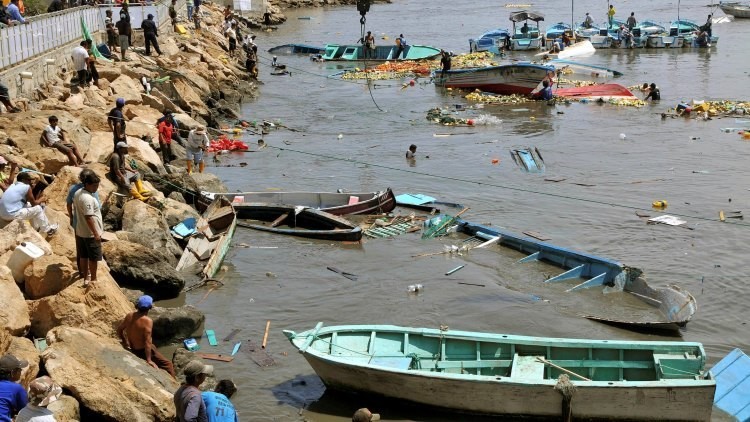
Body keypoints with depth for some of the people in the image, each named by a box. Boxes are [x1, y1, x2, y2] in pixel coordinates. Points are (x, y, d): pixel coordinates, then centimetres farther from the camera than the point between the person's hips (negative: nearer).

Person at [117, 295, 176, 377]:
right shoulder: (147, 321, -27)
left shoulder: (129, 316, -6)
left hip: (133, 350, 8)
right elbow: (147, 342, -27)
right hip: (143, 351, -8)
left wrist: (125, 343, 21)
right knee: (167, 364, 4)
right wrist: (149, 360, -22)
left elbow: (119, 330, 8)